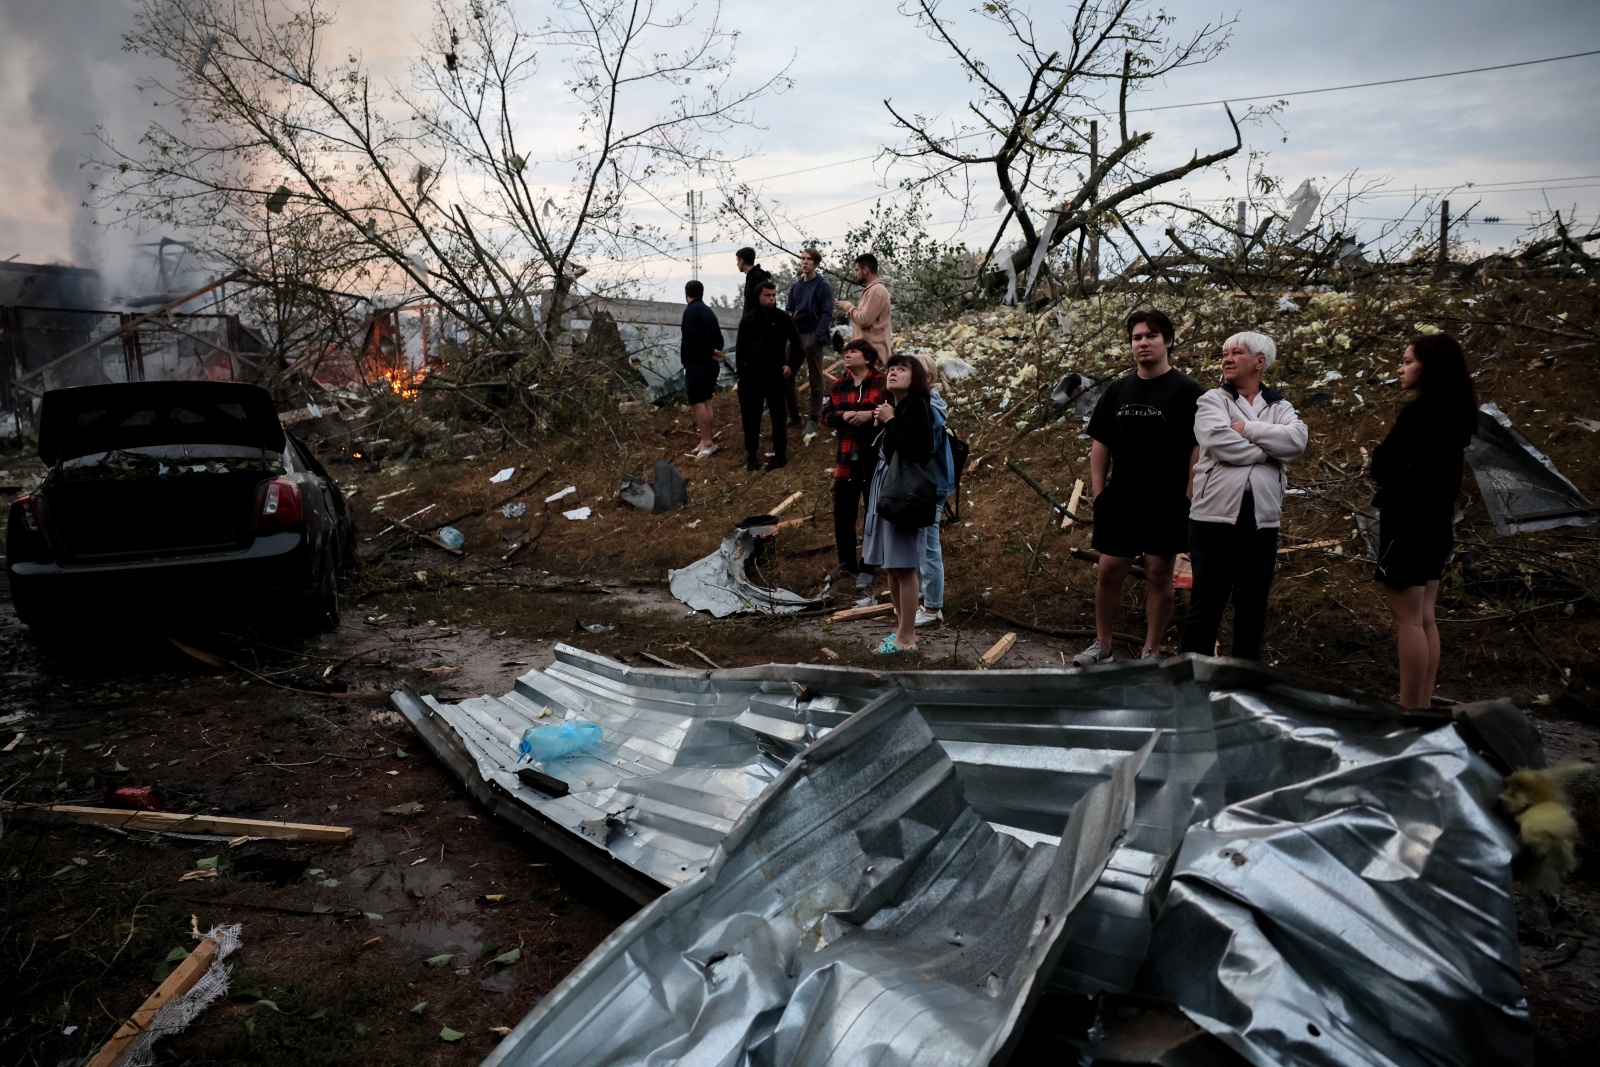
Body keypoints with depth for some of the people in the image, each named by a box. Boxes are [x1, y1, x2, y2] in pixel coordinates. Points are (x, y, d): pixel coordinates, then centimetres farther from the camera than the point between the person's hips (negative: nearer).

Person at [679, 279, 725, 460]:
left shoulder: (691, 311, -11)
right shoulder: (709, 311, 14)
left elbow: (693, 338, -22)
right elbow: (719, 337, 12)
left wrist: (709, 353, -13)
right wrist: (713, 352, -4)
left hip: (697, 364, -9)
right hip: (712, 363, 9)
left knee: (696, 403, -6)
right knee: (705, 401, 14)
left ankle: (707, 442, -9)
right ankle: (707, 441, 17)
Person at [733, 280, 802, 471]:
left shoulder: (783, 318, 1)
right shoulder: (748, 319, 5)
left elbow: (796, 343, 7)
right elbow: (741, 348, 6)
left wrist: (790, 365, -2)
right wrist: (740, 373, 0)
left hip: (775, 373, -1)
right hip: (752, 373, 1)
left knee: (778, 414, 4)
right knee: (750, 415, 4)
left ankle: (780, 454, 13)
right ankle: (752, 455, 14)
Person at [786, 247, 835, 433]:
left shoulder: (823, 285, -6)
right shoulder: (795, 285, 11)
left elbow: (827, 314, -10)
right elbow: (787, 309, 16)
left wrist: (818, 336, -18)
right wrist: (790, 316, -6)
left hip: (813, 335, -6)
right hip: (794, 334, 6)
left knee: (815, 379, 2)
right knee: (788, 375, 6)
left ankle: (814, 419, 8)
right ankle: (793, 415, 19)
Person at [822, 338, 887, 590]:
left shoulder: (882, 382, -6)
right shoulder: (839, 385, 11)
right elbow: (826, 415, 9)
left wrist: (870, 414, -23)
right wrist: (842, 415, -11)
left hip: (875, 459, -5)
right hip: (846, 459, 5)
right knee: (842, 513, 8)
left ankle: (867, 569, 12)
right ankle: (847, 565, 23)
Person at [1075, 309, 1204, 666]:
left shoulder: (1187, 391, -4)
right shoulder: (1118, 390, 9)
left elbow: (1199, 448, -7)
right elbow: (1100, 445, 12)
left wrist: (1189, 497, -12)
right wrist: (1098, 490, 5)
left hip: (1166, 506, -4)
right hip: (1118, 503, 4)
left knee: (1159, 575, 5)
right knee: (1109, 572, 7)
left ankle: (1151, 651, 16)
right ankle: (1102, 644, 22)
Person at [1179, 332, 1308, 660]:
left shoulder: (1279, 407, 13)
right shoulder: (1212, 400, 4)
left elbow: (1297, 440, -8)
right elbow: (1219, 442, -16)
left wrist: (1247, 428, -13)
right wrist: (1269, 451, -6)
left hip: (1261, 520, 4)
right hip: (1215, 516, -3)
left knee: (1253, 607, 12)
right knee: (1205, 605, 1)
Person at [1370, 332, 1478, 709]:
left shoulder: (1419, 413, -16)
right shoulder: (1454, 414, 13)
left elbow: (1382, 468, -17)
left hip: (1408, 523, -10)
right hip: (1436, 522, 10)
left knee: (1408, 620, -6)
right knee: (1424, 619, 12)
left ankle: (1410, 711, -3)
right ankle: (1422, 707, 16)